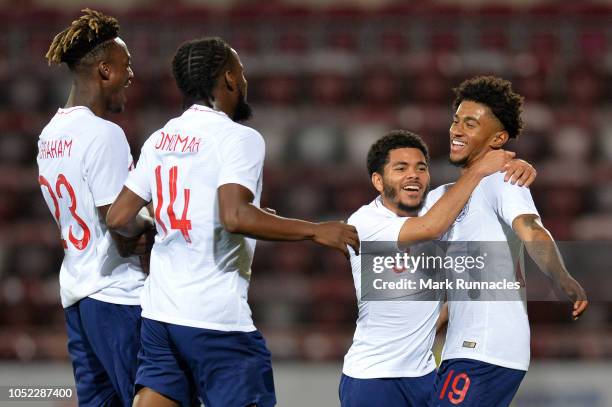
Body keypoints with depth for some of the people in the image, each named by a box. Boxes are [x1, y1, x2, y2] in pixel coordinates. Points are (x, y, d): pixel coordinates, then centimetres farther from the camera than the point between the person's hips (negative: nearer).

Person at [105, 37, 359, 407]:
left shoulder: (160, 139, 10)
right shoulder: (239, 138, -10)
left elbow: (119, 219, 10)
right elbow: (235, 217, -25)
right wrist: (315, 231, -17)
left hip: (161, 311, 7)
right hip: (216, 318, -7)